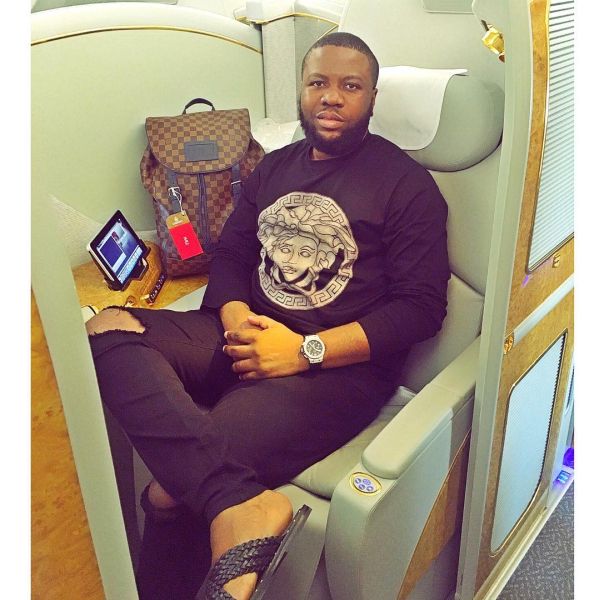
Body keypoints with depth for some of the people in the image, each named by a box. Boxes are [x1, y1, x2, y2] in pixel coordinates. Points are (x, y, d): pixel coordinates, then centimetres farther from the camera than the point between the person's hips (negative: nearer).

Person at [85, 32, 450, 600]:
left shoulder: (405, 183, 1)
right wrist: (236, 318, -6)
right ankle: (240, 504, -37)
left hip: (339, 362, -6)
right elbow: (230, 253, 18)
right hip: (248, 335, 7)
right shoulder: (274, 167, 19)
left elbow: (421, 307, -7)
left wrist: (306, 350, -16)